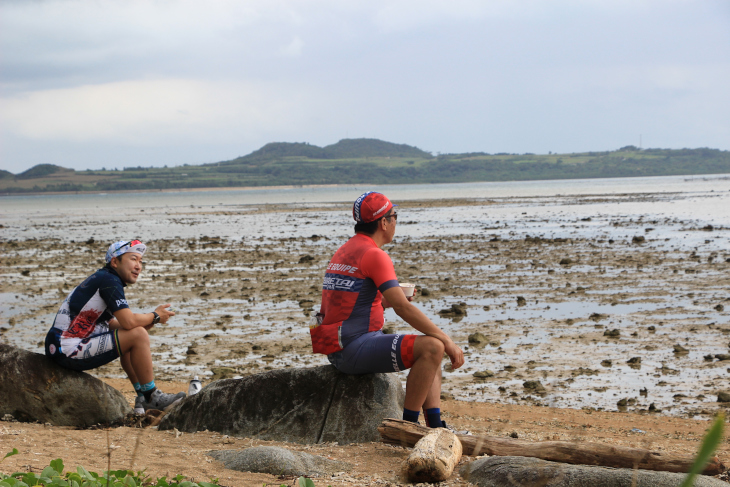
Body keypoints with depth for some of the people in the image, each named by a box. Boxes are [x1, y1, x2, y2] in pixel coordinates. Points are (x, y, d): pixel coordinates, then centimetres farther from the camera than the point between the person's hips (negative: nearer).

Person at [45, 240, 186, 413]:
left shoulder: (102, 279, 19)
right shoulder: (109, 281, -10)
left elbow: (114, 325, 21)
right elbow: (129, 321, -20)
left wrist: (150, 320, 8)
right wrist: (155, 316, 0)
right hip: (69, 351, -10)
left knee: (128, 338, 23)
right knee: (138, 335, -12)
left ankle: (142, 399, 18)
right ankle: (152, 397, -1)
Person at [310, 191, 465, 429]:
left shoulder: (344, 252, 18)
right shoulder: (374, 255, -13)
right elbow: (403, 308, -20)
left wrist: (386, 300, 12)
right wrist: (447, 340, -16)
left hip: (341, 350, 11)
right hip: (355, 349, -11)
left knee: (432, 348, 18)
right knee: (432, 347, -21)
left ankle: (435, 427, 8)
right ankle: (408, 427, -15)